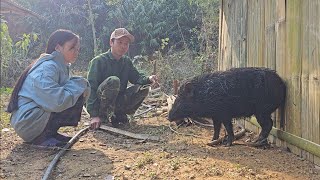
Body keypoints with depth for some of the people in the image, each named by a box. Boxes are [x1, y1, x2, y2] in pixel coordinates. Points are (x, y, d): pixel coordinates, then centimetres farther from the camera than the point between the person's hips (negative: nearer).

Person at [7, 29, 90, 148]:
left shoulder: (60, 66, 10)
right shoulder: (47, 68, -20)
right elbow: (58, 102, -31)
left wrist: (79, 85, -7)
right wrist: (78, 84, -16)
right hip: (27, 123, -10)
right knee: (76, 97, -19)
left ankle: (49, 133, 7)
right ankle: (43, 137, -10)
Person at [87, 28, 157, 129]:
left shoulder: (127, 61, 7)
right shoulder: (98, 61, -13)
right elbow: (91, 88, -18)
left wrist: (148, 79, -22)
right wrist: (94, 115, -26)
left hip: (118, 102, 6)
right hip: (99, 103, -6)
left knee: (143, 89, -10)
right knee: (113, 80, -32)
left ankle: (119, 114, 2)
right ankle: (103, 117, -17)